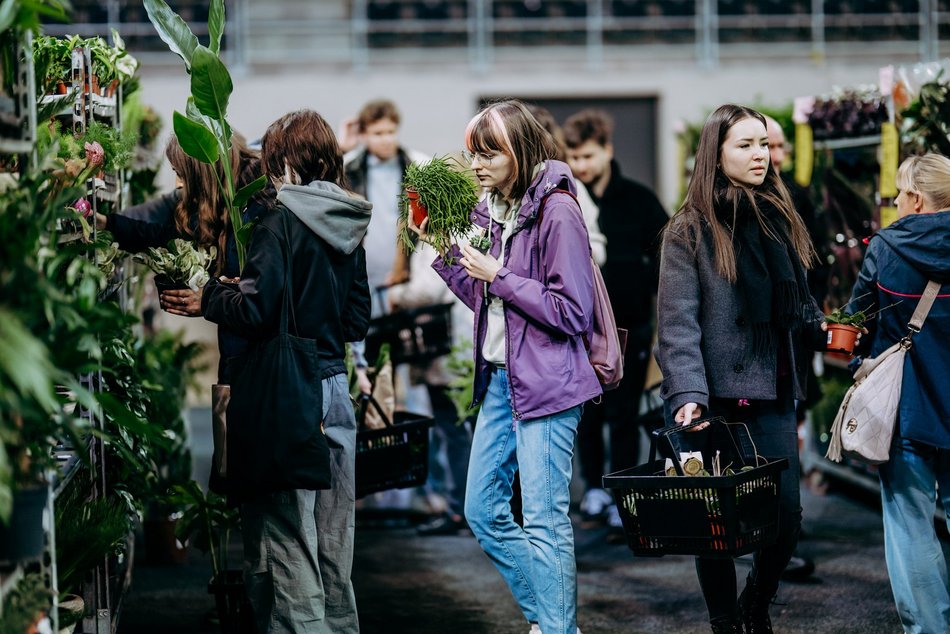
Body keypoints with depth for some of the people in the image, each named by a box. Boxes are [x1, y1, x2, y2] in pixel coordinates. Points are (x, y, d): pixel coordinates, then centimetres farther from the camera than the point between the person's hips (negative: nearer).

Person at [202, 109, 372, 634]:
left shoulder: (281, 221, -12)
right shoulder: (347, 226, 9)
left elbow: (255, 311, -19)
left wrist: (207, 298, -3)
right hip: (335, 385, 7)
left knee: (285, 540, -1)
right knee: (334, 539, 15)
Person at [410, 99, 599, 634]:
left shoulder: (557, 212, -14)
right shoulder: (491, 211, 11)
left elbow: (573, 312, -16)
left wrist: (499, 276, -16)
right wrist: (443, 250, 5)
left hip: (545, 383, -9)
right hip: (499, 378, 9)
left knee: (544, 520, -5)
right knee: (483, 511, 12)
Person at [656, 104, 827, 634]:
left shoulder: (780, 219, 12)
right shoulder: (691, 229, -4)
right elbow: (679, 322, -11)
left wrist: (824, 331, 1)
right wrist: (686, 394, -22)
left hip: (775, 392, 5)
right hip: (719, 397, -4)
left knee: (787, 512, 2)